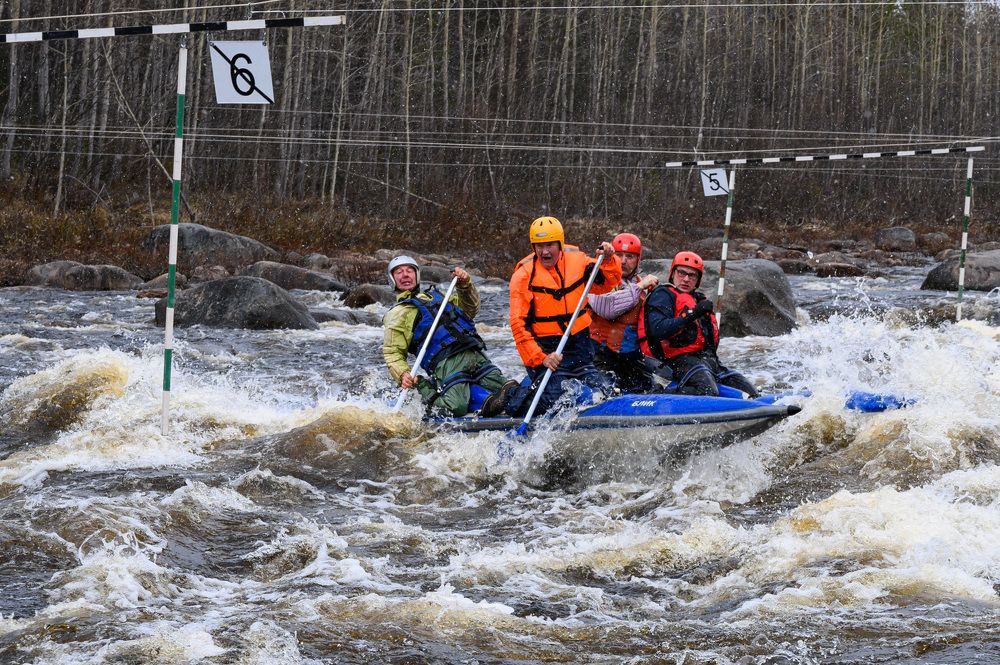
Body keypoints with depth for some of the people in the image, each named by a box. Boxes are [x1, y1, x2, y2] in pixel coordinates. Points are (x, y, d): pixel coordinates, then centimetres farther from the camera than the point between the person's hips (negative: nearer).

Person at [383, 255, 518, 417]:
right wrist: (403, 375, -15)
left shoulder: (434, 296, 32)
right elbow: (392, 353, 5)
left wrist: (465, 285, 17)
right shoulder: (396, 315, 14)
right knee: (455, 407, -24)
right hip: (445, 361, -5)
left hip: (475, 354, 5)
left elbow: (470, 309, 35)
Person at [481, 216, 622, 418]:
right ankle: (512, 399, 6)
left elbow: (608, 283, 16)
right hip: (545, 350, -5)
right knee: (553, 401, -19)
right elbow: (520, 325, -13)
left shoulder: (577, 260, 3)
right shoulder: (524, 275, -9)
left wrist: (608, 261, -5)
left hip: (580, 350, 5)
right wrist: (540, 358, -22)